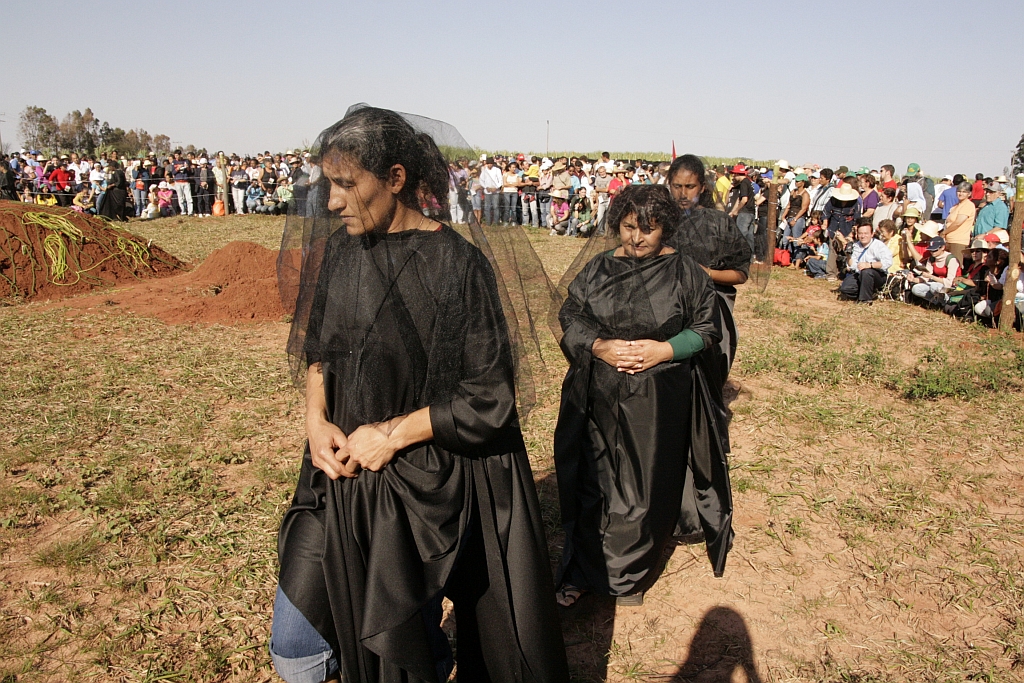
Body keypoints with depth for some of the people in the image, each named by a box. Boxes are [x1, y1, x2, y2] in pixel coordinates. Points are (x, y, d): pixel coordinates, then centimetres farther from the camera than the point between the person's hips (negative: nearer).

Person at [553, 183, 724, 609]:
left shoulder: (684, 272, -2)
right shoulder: (598, 268, 4)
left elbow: (707, 329, 1)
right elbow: (569, 316, 4)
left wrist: (664, 350, -15)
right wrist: (599, 347, -14)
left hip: (657, 400, -1)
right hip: (597, 397, 2)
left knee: (644, 488, 7)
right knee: (592, 482, 9)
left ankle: (629, 574, 29)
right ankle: (582, 570, 26)